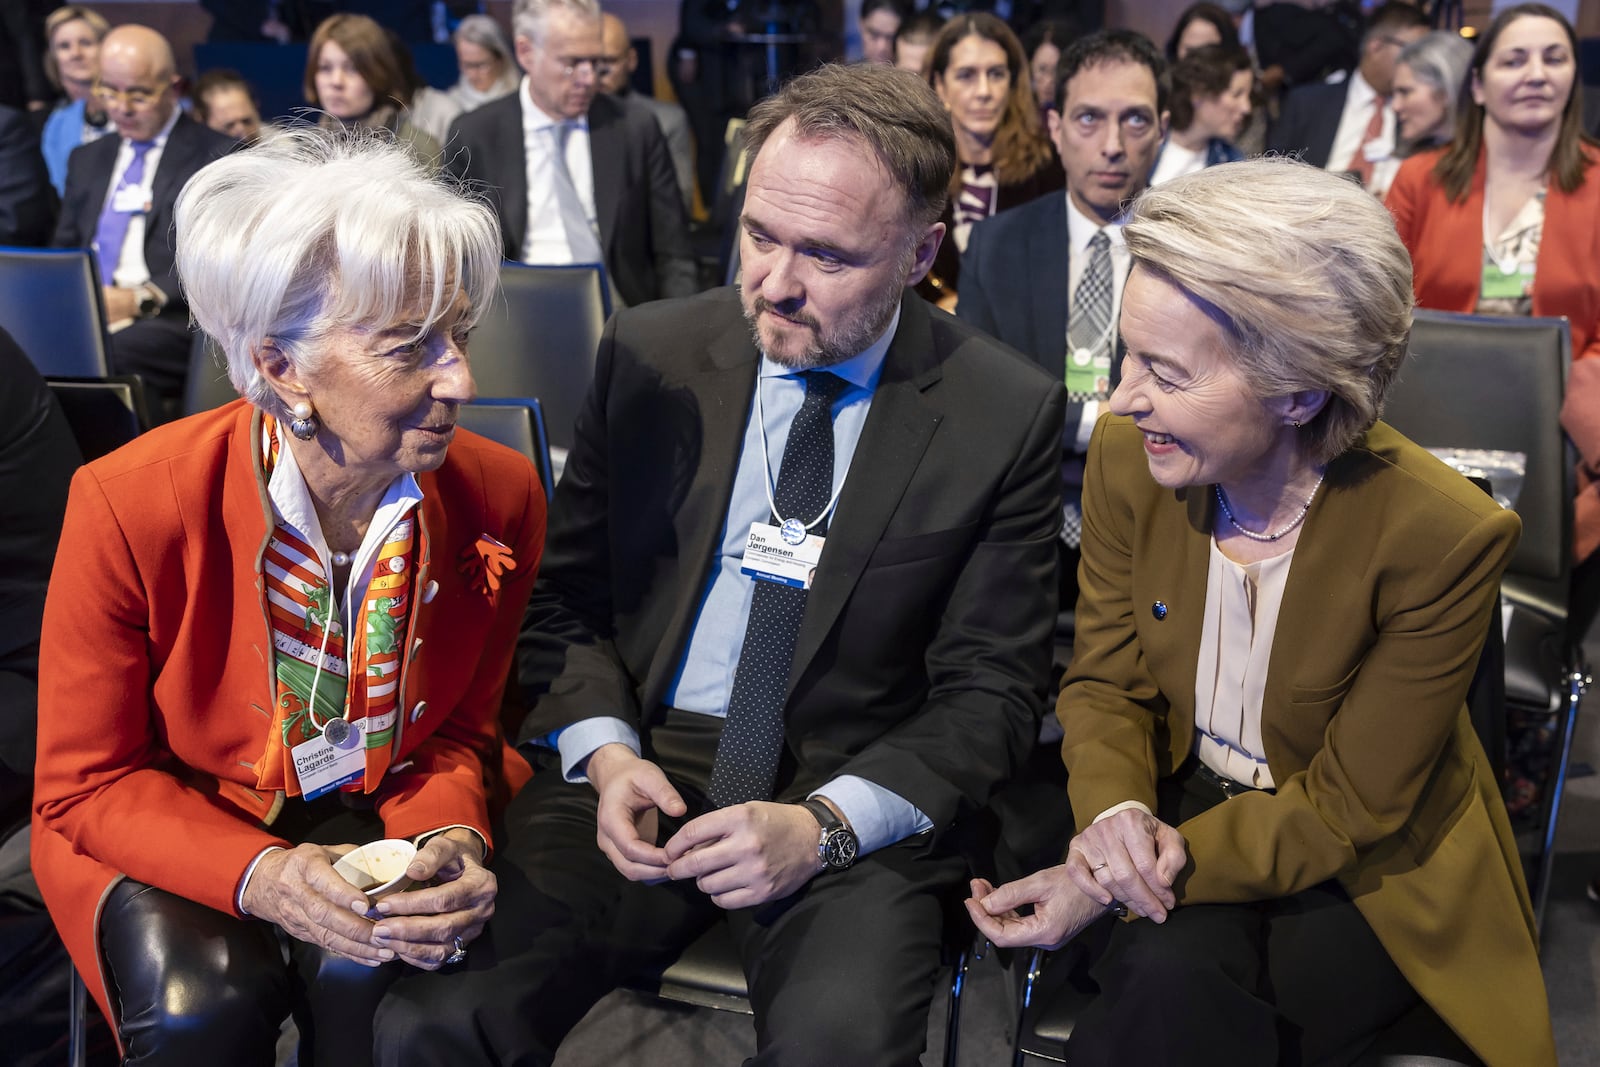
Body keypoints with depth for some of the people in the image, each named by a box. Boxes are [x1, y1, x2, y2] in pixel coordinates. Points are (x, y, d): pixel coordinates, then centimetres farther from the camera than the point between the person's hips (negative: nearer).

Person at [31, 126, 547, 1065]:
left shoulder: (502, 495, -14)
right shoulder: (129, 508, -23)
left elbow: (462, 730, 0)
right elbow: (87, 783, -12)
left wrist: (451, 837, -23)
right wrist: (257, 875, -30)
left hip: (378, 810, 2)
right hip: (170, 832, -1)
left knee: (372, 969, -28)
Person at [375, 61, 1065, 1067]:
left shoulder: (1008, 413, -6)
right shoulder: (649, 351, 1)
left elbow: (989, 690, -2)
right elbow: (566, 595, 9)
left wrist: (824, 824, -16)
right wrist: (603, 751, -9)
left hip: (858, 794, -1)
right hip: (640, 763, 2)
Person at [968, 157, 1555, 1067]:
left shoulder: (1447, 535, -25)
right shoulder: (1126, 456, -12)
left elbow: (1349, 809, -18)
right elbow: (1105, 681, 0)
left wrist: (1112, 884, -24)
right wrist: (1116, 810, -23)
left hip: (1368, 866, -3)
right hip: (1187, 798, 3)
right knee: (1174, 980, -29)